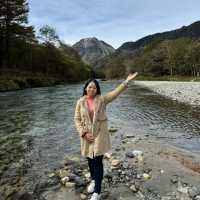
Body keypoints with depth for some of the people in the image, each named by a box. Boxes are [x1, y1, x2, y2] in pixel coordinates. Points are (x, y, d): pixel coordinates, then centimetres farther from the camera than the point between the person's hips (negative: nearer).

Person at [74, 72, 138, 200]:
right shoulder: (80, 102, -1)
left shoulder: (102, 99, -4)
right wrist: (84, 133, -11)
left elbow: (116, 92, -14)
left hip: (100, 134, -3)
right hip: (87, 135, 3)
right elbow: (77, 119, 0)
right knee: (90, 160, 18)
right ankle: (94, 180, 45)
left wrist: (126, 82, -26)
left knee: (97, 162, -3)